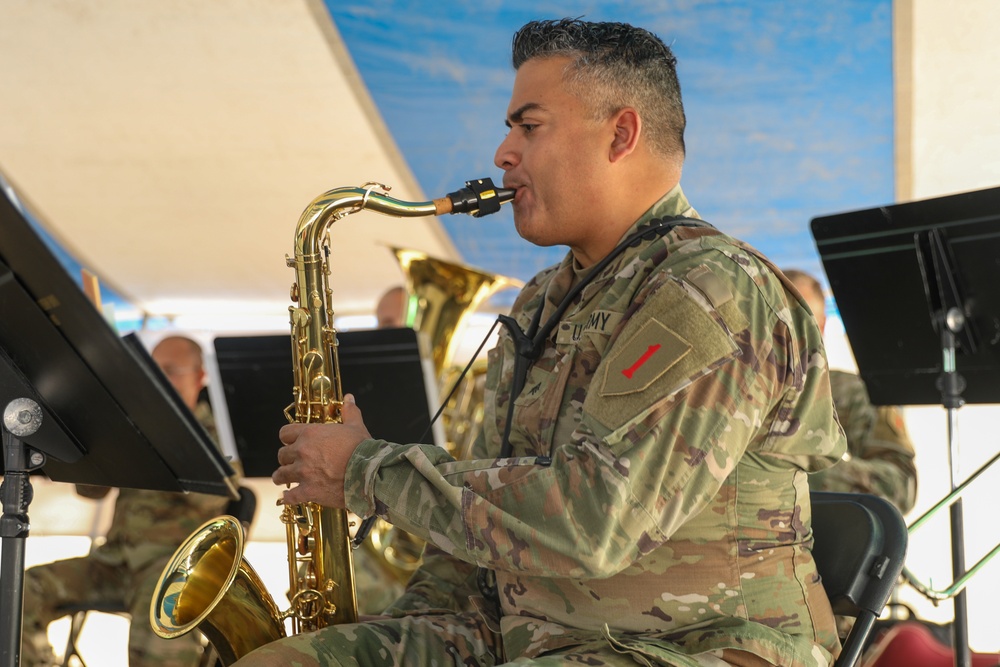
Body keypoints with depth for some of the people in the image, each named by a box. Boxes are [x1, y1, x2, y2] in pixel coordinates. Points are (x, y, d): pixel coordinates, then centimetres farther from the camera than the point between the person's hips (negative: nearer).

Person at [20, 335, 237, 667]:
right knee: (23, 592, -14)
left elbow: (211, 494, -15)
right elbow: (90, 487, 11)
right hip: (115, 558, 6)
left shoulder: (212, 431, 4)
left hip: (175, 556, -5)